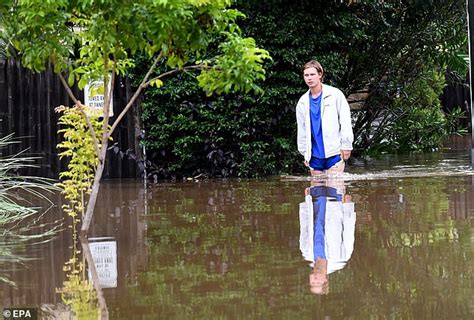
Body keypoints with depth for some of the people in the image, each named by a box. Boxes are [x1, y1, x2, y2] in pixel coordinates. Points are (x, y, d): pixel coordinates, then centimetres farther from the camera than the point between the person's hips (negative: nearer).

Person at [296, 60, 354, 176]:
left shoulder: (335, 95, -2)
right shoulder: (302, 102, 10)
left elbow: (345, 121, -3)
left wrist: (346, 145, -7)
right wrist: (304, 152, 14)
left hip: (334, 154, -4)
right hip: (315, 156, 4)